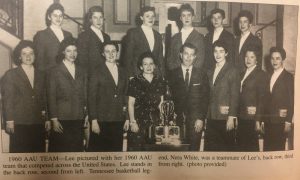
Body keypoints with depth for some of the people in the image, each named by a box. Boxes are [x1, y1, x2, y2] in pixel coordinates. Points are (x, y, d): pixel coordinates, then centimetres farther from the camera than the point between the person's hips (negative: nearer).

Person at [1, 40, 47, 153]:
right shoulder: (11, 75, 5)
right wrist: (9, 121, -8)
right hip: (19, 123, -3)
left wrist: (47, 118, 10)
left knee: (38, 151, 1)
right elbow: (7, 100, -1)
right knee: (19, 152, -3)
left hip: (38, 123, 3)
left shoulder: (40, 75, 16)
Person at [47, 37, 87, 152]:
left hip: (78, 119, 4)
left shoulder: (81, 72, 13)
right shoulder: (55, 71, 1)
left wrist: (86, 115, 8)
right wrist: (54, 119, -8)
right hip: (61, 119, -3)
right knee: (60, 150, 0)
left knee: (76, 149, 4)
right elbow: (51, 97, -3)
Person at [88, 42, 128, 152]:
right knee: (97, 150, -1)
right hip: (101, 120, -4)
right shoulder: (97, 72, 0)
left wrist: (125, 112, 10)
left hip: (118, 121, 4)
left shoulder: (122, 72, 13)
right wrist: (93, 120, -10)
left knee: (116, 150, 5)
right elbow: (91, 97, -4)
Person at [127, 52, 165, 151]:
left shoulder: (159, 81, 9)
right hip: (139, 120, -3)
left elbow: (161, 103, 12)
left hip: (155, 121, 3)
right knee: (136, 148, -3)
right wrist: (132, 122, -8)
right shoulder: (135, 81, -2)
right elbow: (131, 104, -3)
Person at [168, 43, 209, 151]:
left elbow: (205, 98, 4)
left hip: (196, 121, 0)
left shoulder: (201, 74, 7)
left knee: (194, 149, -1)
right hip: (178, 120, 0)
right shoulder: (173, 74, 7)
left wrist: (201, 118, -4)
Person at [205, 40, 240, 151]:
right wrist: (206, 115, 8)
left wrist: (231, 117, -13)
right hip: (211, 117, 5)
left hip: (225, 118, -5)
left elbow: (235, 96, -8)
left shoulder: (232, 71, -3)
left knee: (227, 146, 3)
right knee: (209, 147, 4)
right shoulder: (210, 72, 15)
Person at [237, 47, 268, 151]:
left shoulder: (261, 74, -5)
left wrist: (258, 120, -13)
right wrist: (237, 115, 5)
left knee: (251, 146, 1)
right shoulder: (243, 74, 15)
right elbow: (240, 95, 12)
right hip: (241, 117, 6)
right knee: (241, 145, 8)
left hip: (252, 117, -6)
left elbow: (262, 98, -9)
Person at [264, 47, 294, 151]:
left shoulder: (289, 77, -5)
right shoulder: (269, 76, 12)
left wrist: (288, 122, -11)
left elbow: (291, 102, -7)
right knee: (267, 148, 7)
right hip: (268, 121, 5)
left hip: (280, 121, -5)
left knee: (278, 148, 0)